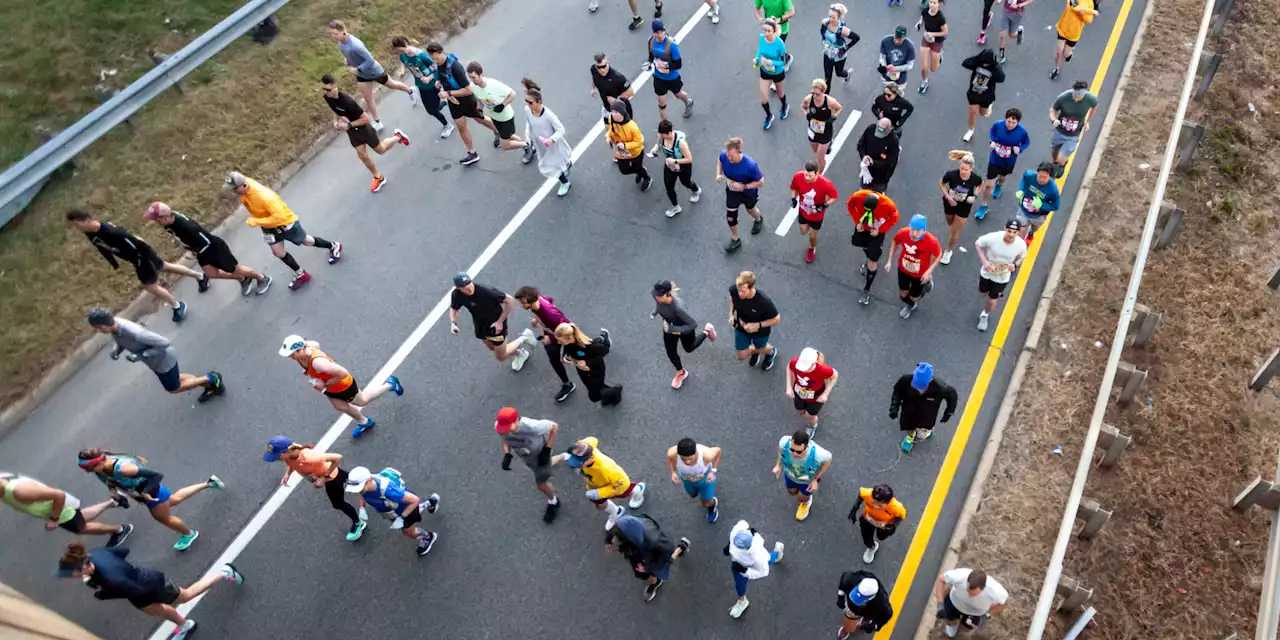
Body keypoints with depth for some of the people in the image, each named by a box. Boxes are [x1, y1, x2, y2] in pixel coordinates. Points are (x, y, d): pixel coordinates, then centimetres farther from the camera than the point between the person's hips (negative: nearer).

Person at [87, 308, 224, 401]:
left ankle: (210, 379, 25)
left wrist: (140, 356, -32)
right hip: (156, 359, 8)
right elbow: (121, 341, 5)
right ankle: (210, 385, 40)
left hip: (164, 359, -8)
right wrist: (115, 350, -15)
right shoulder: (113, 322, -17)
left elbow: (165, 343, -32)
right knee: (174, 382, 26)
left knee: (173, 388, 15)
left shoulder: (135, 332, -42)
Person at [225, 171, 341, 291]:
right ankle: (301, 275, 28)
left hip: (285, 221, -7)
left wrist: (256, 222, -40)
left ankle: (334, 247, 42)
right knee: (278, 252, 11)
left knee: (307, 242, 16)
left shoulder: (263, 196, -42)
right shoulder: (245, 186, -19)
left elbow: (279, 216, -40)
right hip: (269, 226, 7)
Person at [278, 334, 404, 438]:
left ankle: (390, 384, 42)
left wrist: (325, 384, -32)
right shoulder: (304, 347, -23)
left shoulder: (317, 362, -47)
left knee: (362, 400, 22)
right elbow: (316, 344, 2)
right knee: (340, 407, 28)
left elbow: (343, 373, -42)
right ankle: (363, 422, 55)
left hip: (342, 386, -8)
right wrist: (308, 370, -3)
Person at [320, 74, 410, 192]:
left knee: (380, 150, 15)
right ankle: (378, 177, 27)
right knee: (361, 154, 9)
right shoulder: (327, 98, -15)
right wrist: (336, 121, -10)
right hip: (351, 130, 6)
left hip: (362, 128, -6)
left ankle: (398, 137, 42)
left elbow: (366, 119, -30)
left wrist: (349, 125, -32)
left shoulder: (347, 101, -38)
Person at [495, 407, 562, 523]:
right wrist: (507, 455, -23)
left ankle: (553, 503, 42)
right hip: (525, 457, 5)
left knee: (541, 484, 8)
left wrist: (546, 451, -27)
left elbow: (554, 427, -29)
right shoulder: (498, 426, -32)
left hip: (539, 454, -5)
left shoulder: (531, 426, -46)